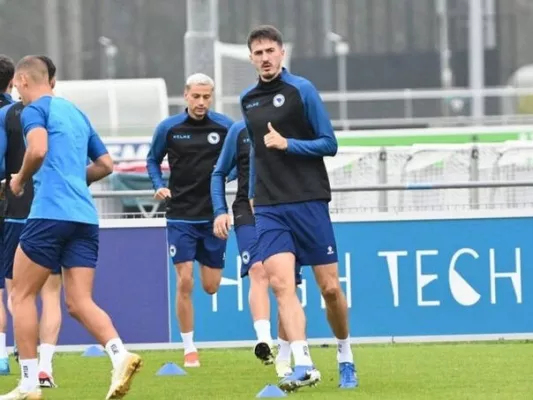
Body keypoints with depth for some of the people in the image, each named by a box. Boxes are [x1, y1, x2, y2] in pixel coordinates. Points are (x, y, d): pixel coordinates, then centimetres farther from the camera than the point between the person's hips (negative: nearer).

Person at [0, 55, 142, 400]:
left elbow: (38, 150, -18)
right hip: (85, 215, 7)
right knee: (80, 303, 2)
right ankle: (120, 355, -23)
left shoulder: (35, 109, 0)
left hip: (50, 213, -7)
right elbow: (105, 164, 26)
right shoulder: (76, 113, 23)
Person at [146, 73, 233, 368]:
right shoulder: (168, 128, -2)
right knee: (185, 282, -8)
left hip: (214, 215, 1)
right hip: (180, 214, -1)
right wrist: (158, 186, -4)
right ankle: (189, 349, 2)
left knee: (211, 286, 5)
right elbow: (153, 159, 12)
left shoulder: (225, 127, -2)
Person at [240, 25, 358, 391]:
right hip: (269, 209, 3)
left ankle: (346, 358, 22)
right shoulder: (248, 100, 12)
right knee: (281, 283, -16)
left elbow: (329, 143, -5)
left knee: (330, 287, 0)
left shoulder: (301, 89, -4)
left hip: (309, 203, -3)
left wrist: (287, 144, -17)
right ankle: (303, 365, -23)